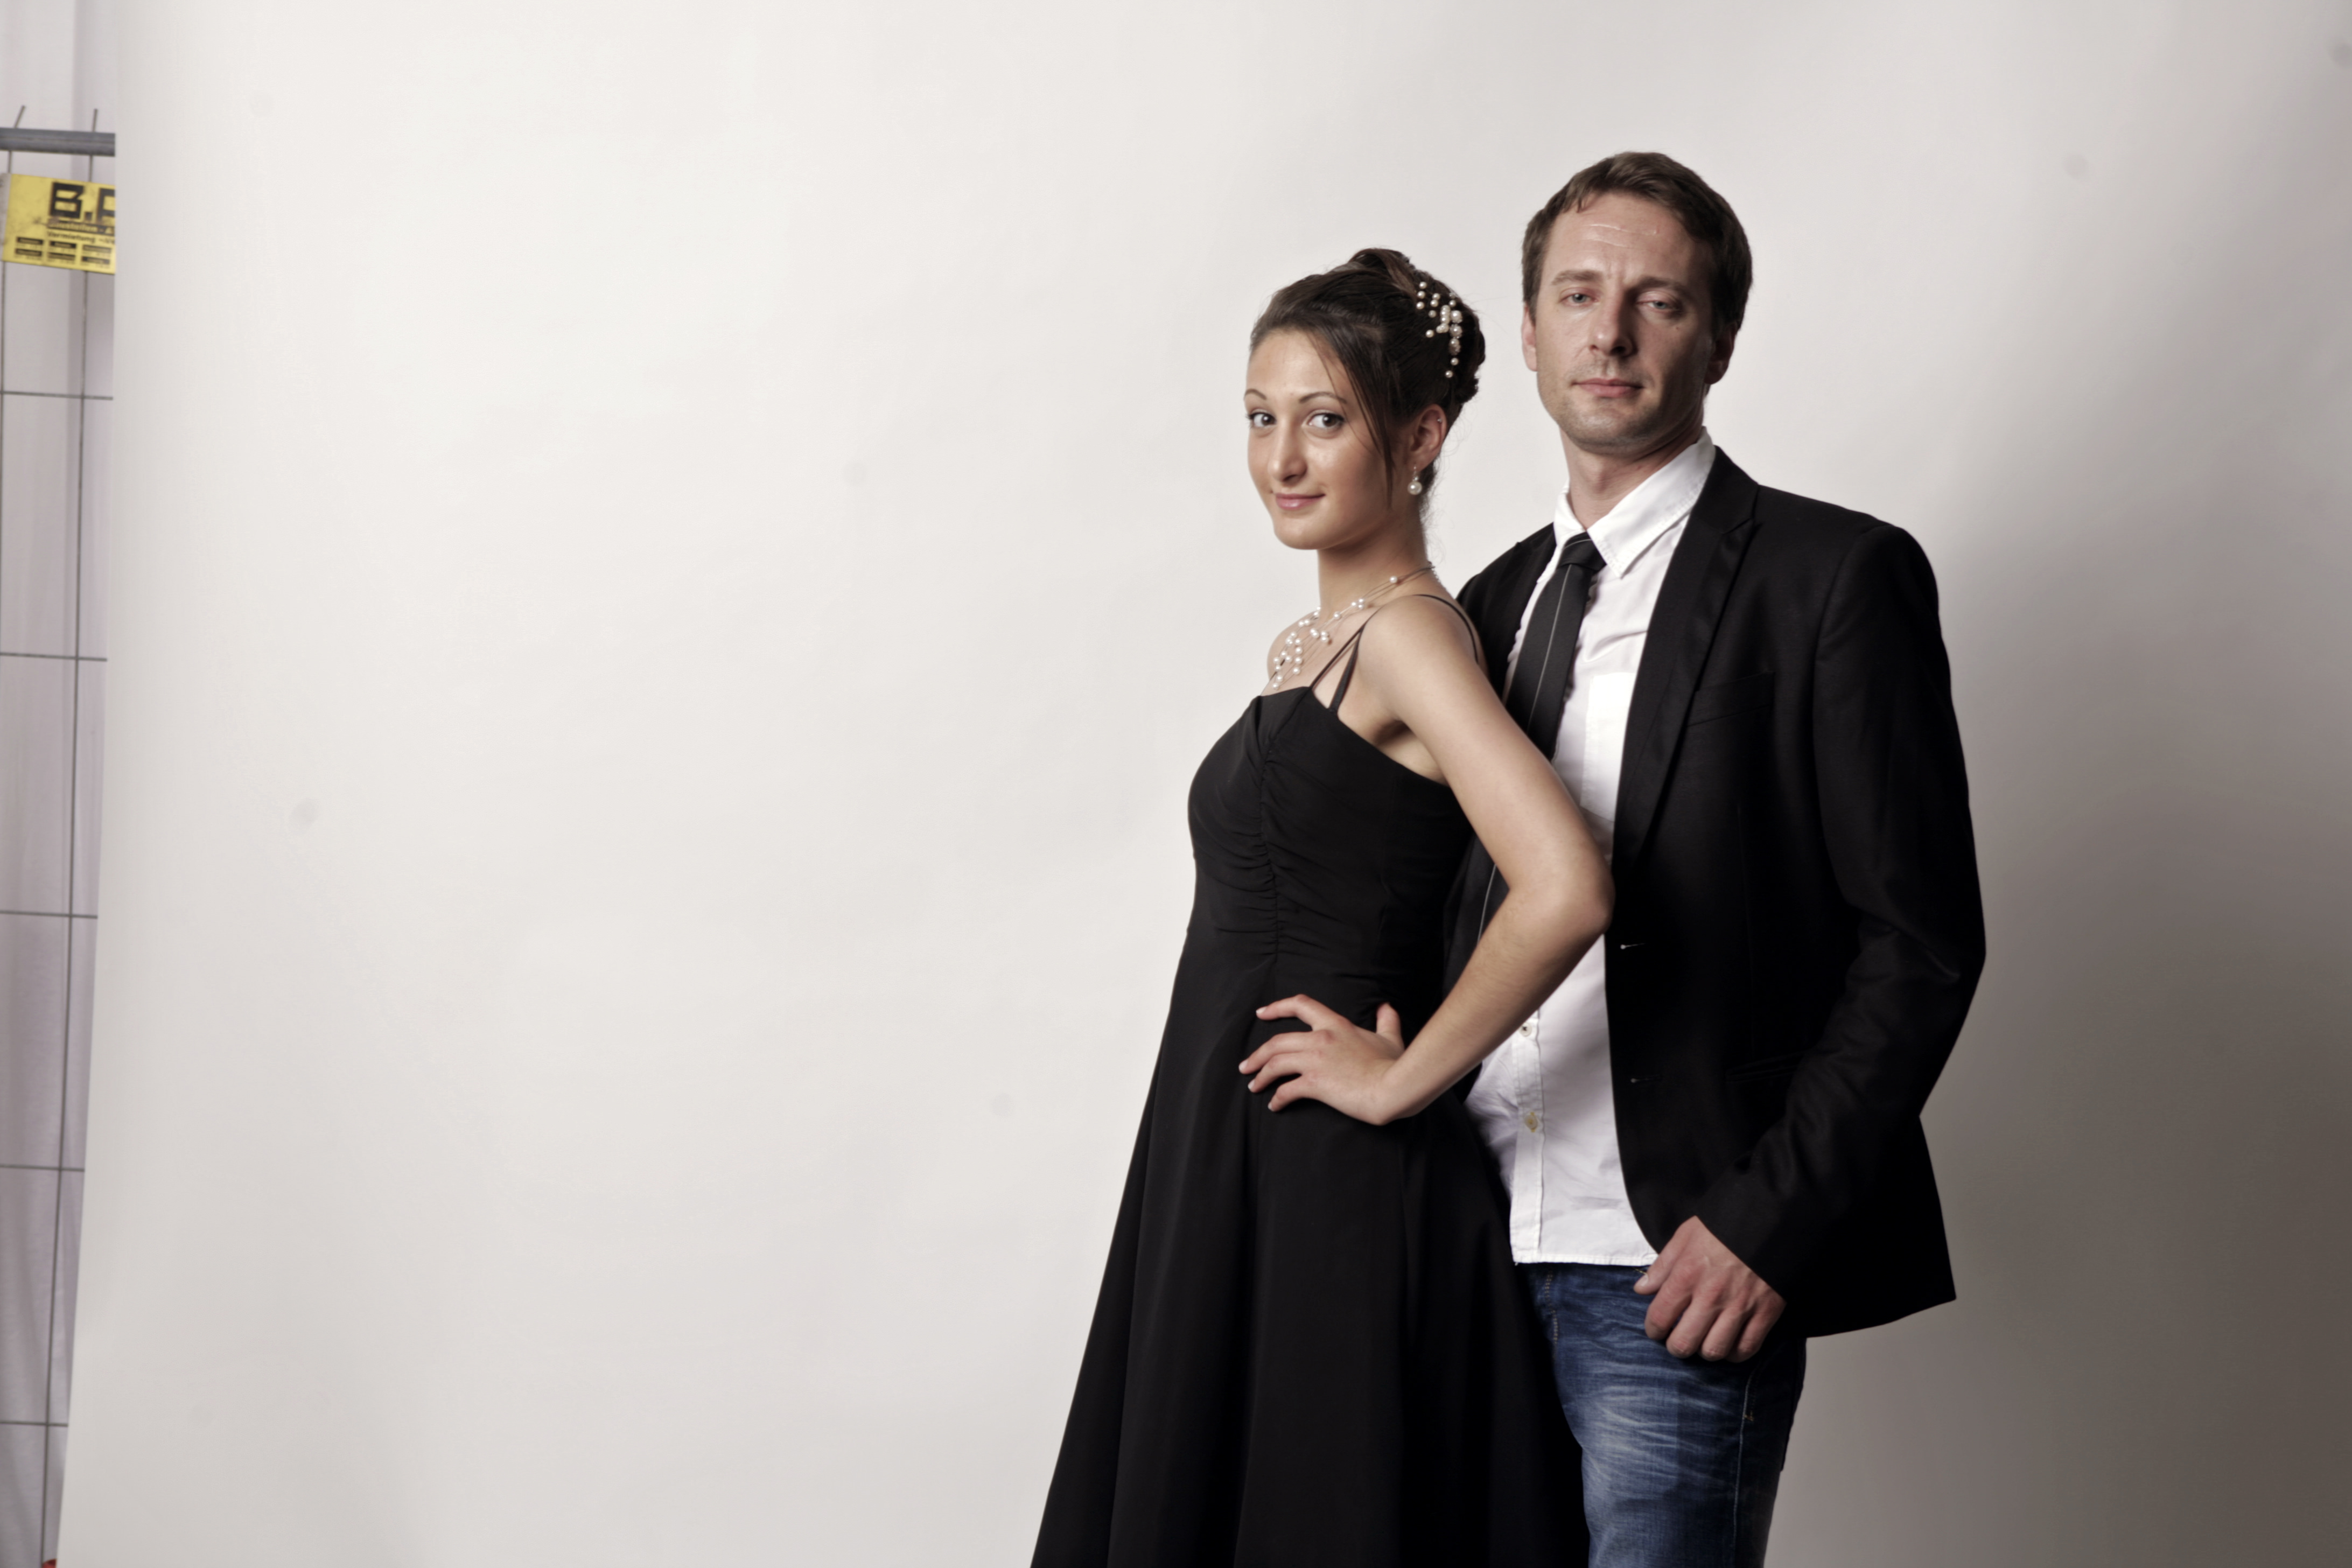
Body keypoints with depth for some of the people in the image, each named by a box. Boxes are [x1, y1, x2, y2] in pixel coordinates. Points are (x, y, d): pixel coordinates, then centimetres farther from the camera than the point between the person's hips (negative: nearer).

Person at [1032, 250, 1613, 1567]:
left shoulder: (1409, 632, -14)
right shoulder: (1310, 648, 13)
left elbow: (1565, 888, -28)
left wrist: (1402, 1077, -18)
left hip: (1335, 1204, -9)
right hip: (1223, 1177, 9)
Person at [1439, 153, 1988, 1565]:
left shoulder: (1832, 578, -4)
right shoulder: (1499, 603, 16)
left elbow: (1921, 942, -9)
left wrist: (1772, 1221, -14)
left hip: (1678, 1267, -6)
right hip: (1483, 1248, 6)